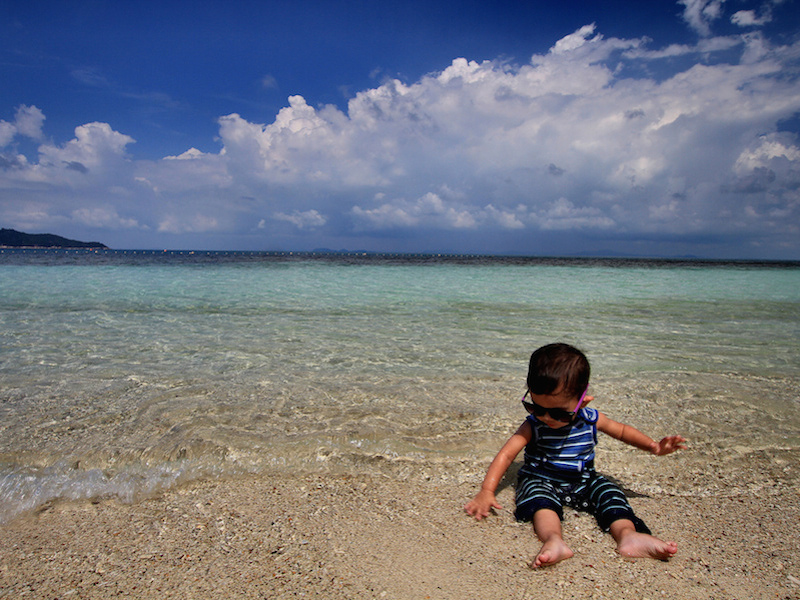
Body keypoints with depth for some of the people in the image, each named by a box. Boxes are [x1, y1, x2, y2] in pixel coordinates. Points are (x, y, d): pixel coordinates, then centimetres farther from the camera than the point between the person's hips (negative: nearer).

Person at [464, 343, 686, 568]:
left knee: (608, 492, -20)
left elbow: (622, 430, 10)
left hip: (582, 481, 4)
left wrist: (654, 447, -2)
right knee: (541, 496, -34)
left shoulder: (591, 419, -10)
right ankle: (553, 539, -57)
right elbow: (507, 454, -23)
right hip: (541, 480, -4)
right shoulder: (533, 425, -18)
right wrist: (487, 491, -33)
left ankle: (627, 534, -37)